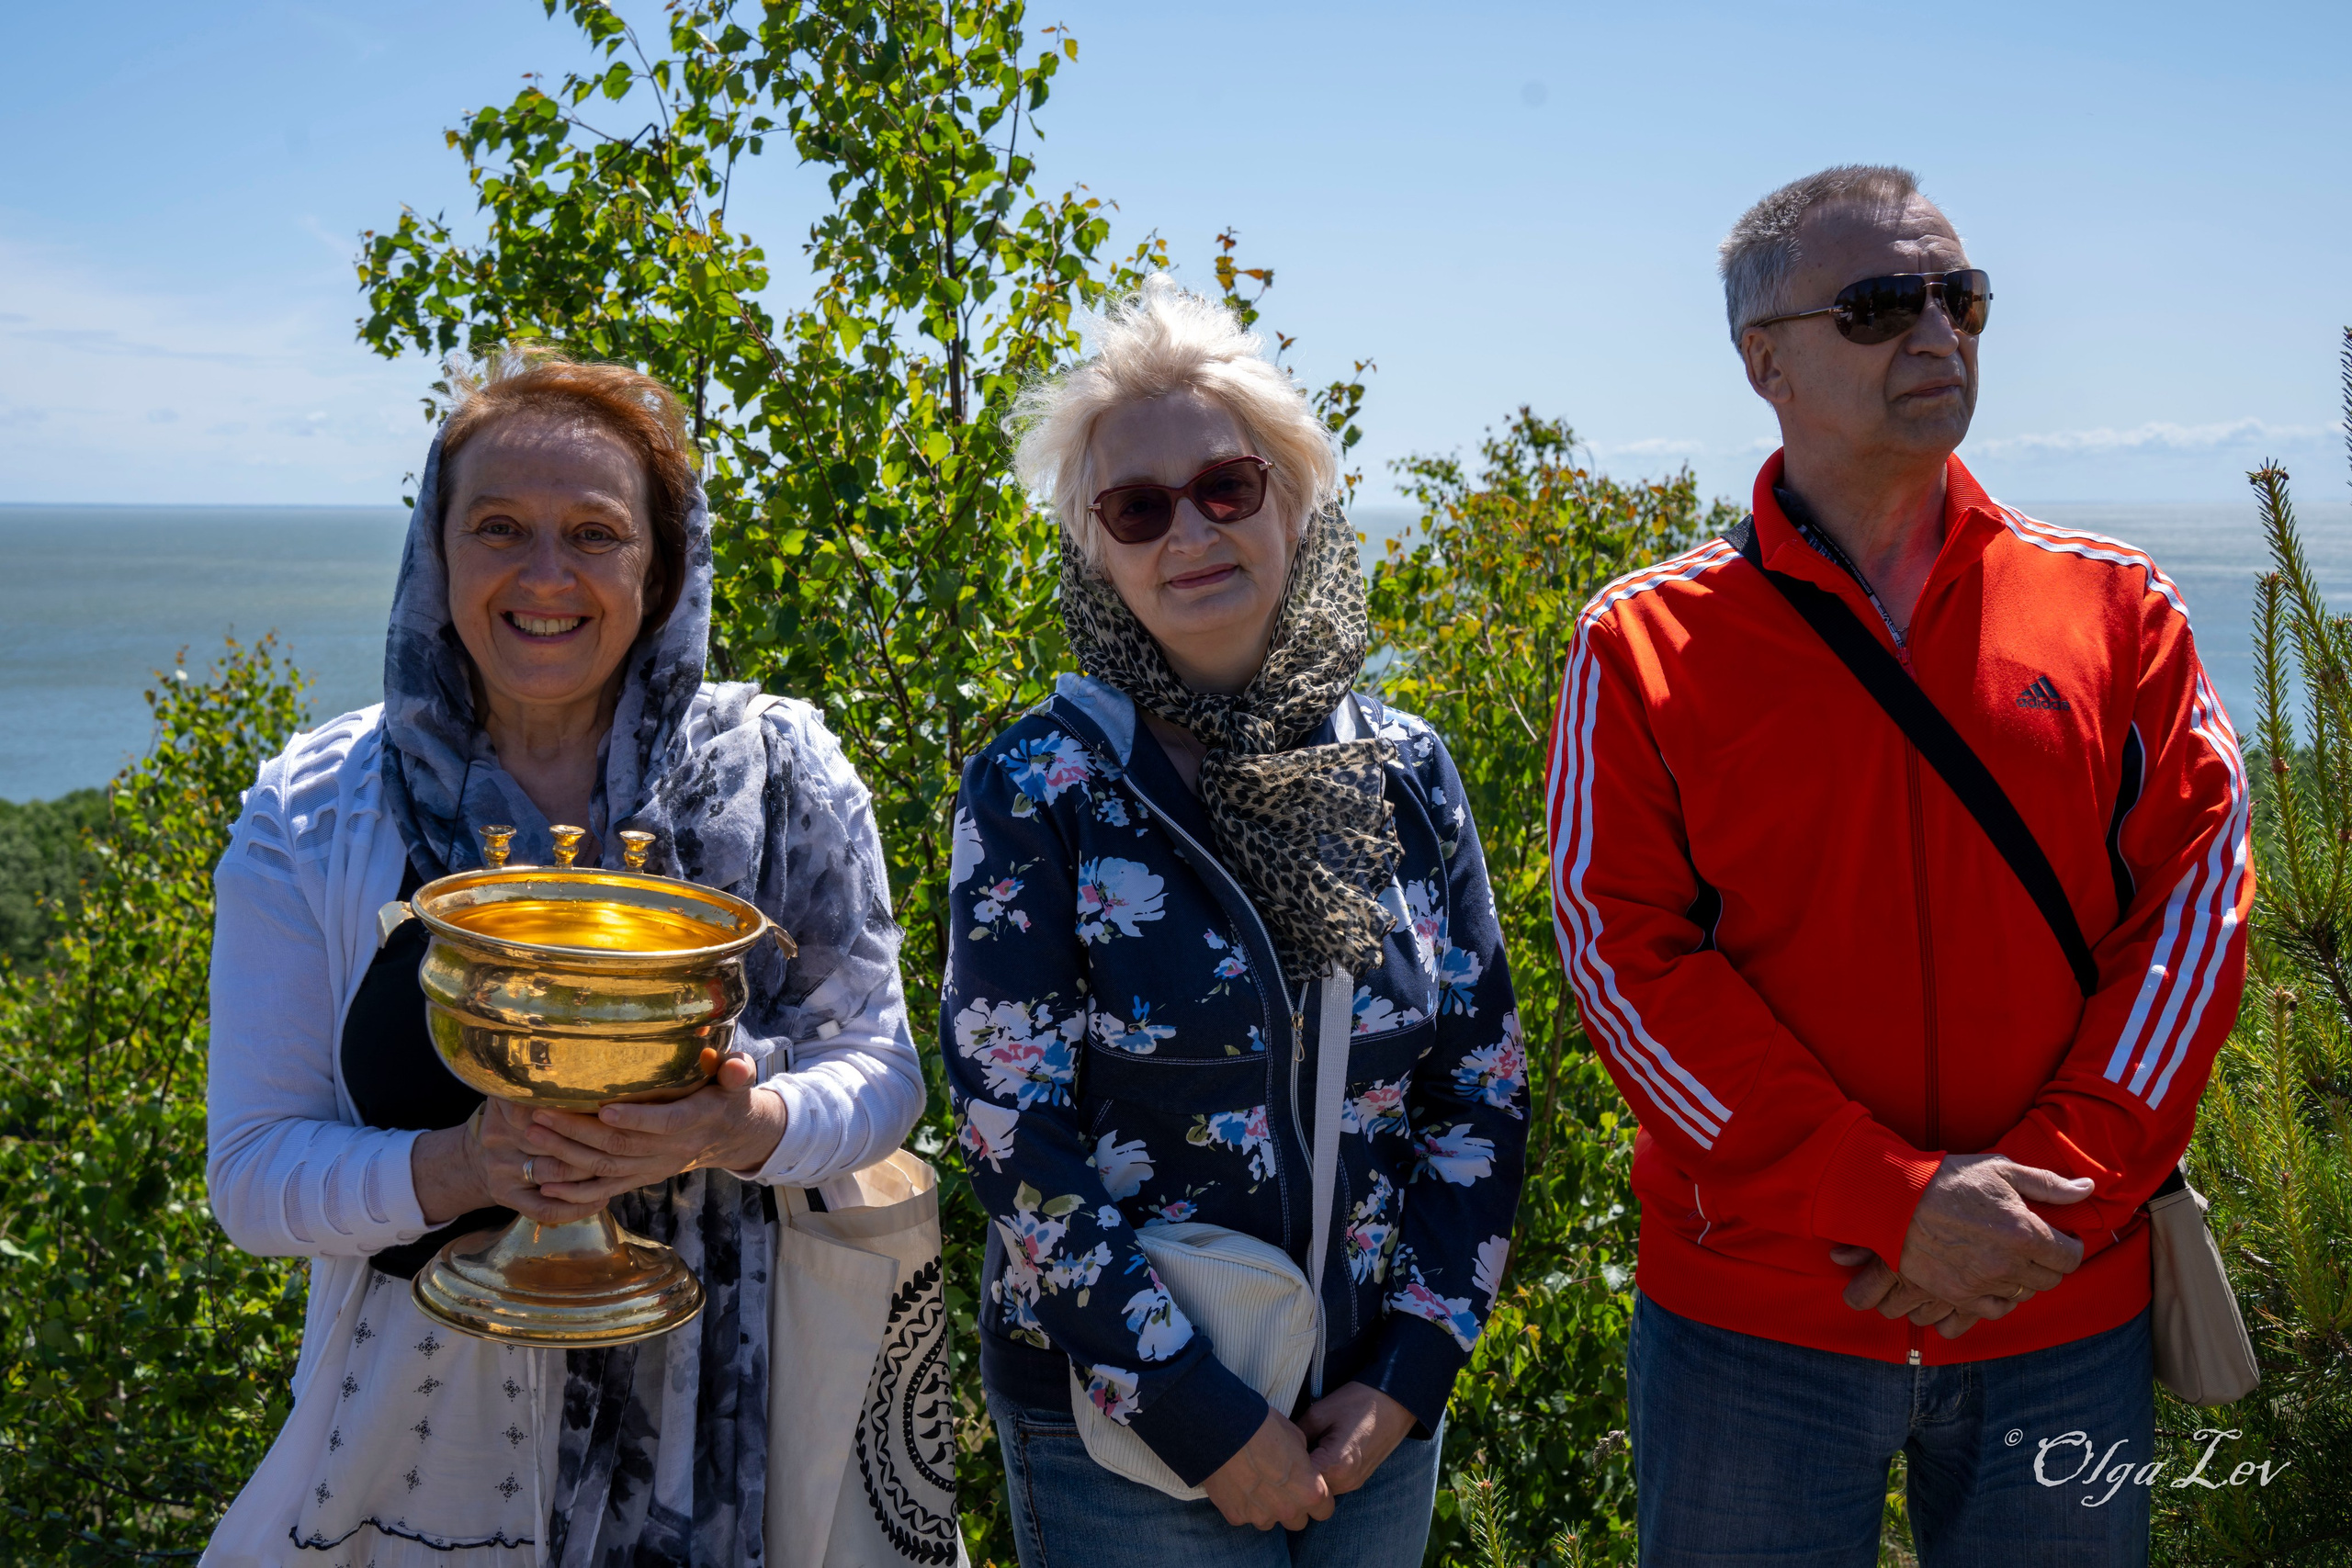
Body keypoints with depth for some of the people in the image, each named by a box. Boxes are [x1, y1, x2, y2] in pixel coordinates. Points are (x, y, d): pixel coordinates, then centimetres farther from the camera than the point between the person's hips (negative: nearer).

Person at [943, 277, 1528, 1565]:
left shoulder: (1405, 770, -1)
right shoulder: (1036, 790, -10)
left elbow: (1483, 1086, 3)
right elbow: (1012, 1130, -13)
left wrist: (1408, 1370, -4)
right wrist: (1202, 1413, -15)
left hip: (1374, 1414, 4)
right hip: (1116, 1431, -3)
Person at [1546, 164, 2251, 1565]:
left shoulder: (2116, 607, 5)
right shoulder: (1645, 643, -2)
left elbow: (2196, 894, 0)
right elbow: (1626, 954, -8)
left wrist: (2063, 1181, -13)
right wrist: (1891, 1201, -16)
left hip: (2067, 1315, 2)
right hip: (1752, 1322, -2)